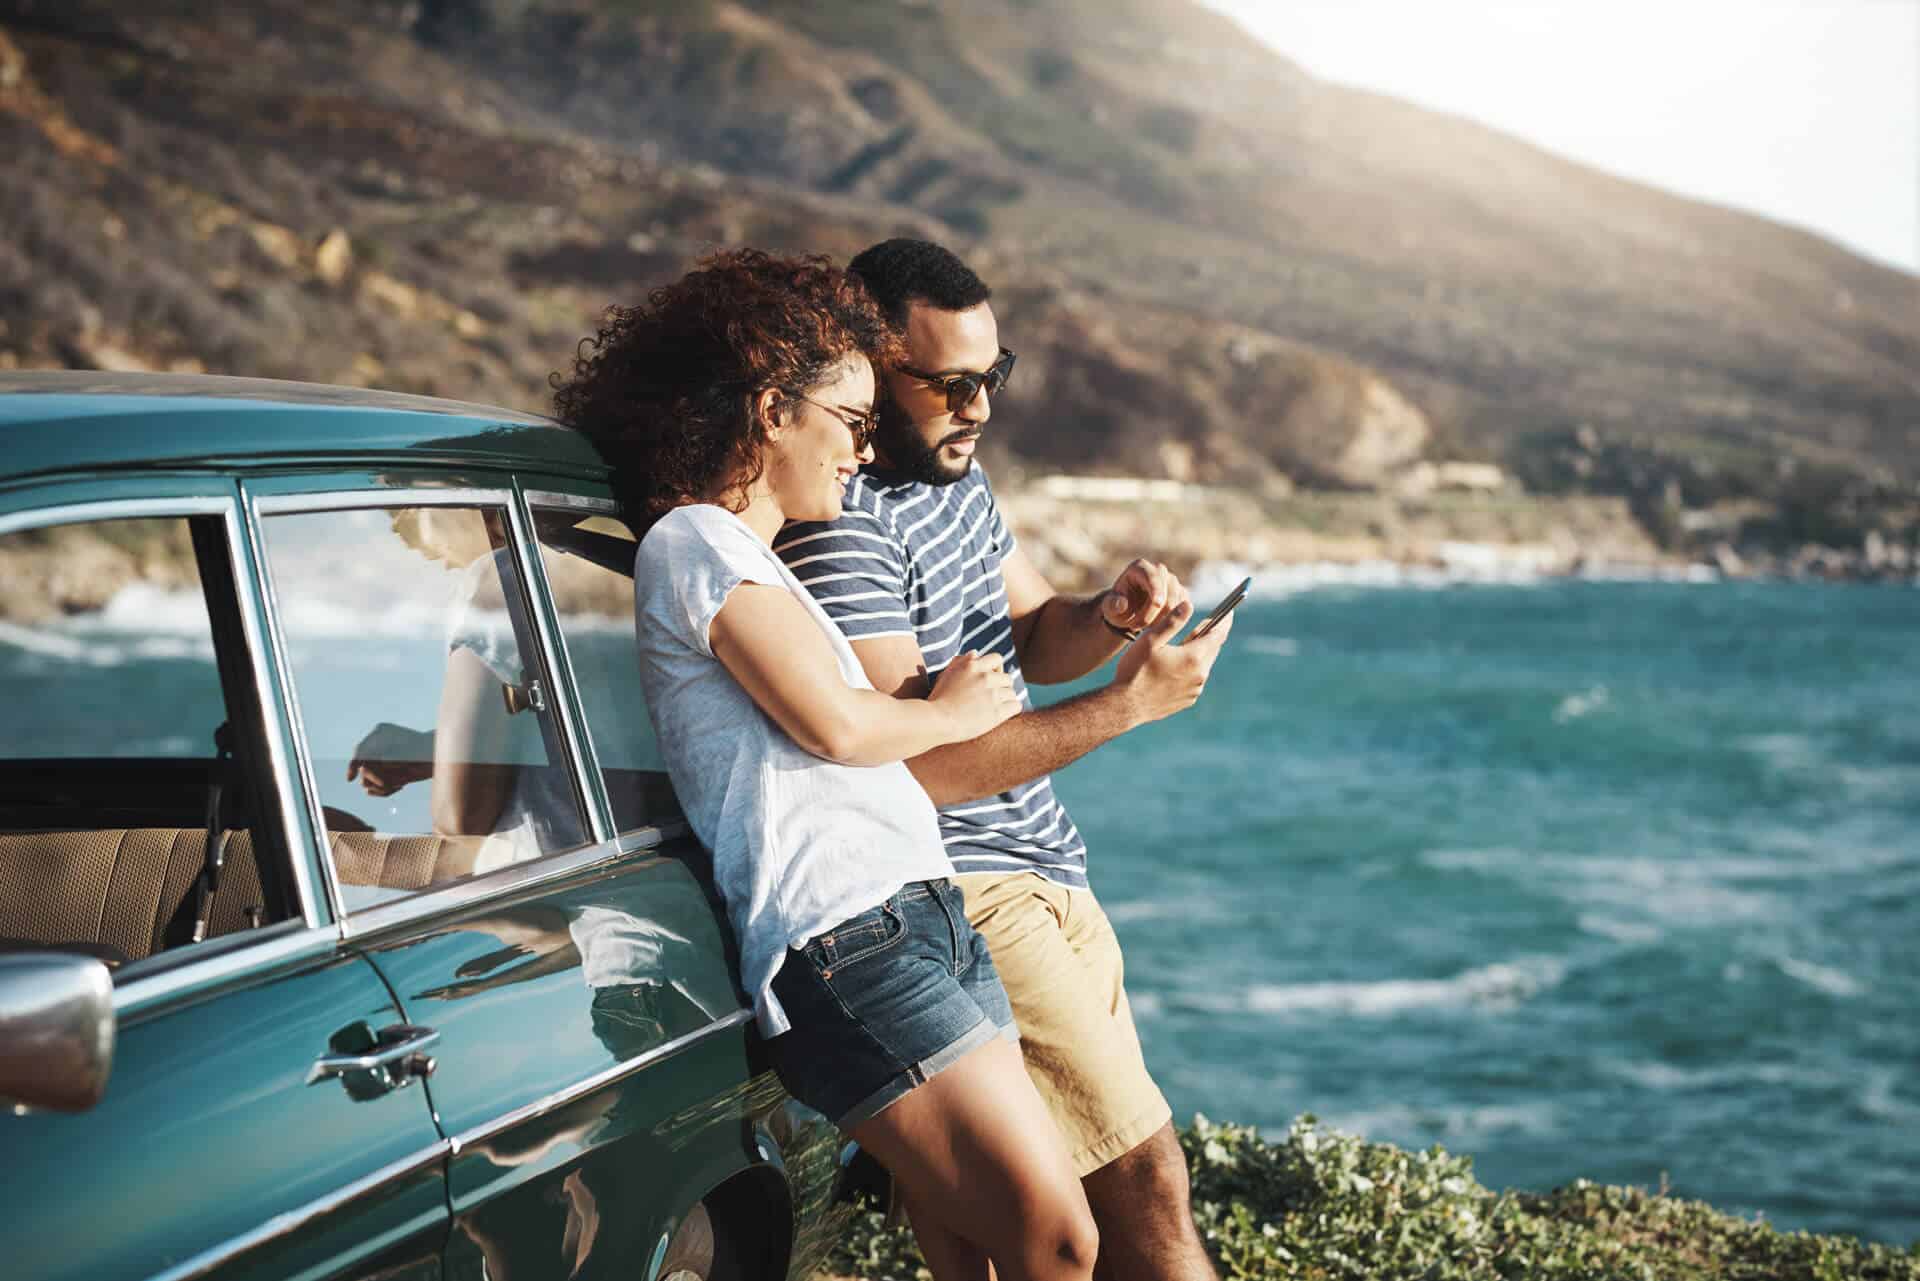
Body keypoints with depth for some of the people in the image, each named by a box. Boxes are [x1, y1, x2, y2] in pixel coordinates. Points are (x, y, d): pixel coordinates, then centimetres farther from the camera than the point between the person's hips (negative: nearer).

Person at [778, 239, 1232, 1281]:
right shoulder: (843, 530, -20)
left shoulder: (956, 475, 10)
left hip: (1048, 882, 10)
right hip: (965, 903, -10)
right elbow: (920, 766, -24)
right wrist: (1129, 702, -22)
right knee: (1145, 1183, -11)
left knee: (1121, 1172, 12)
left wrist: (1107, 618, -4)